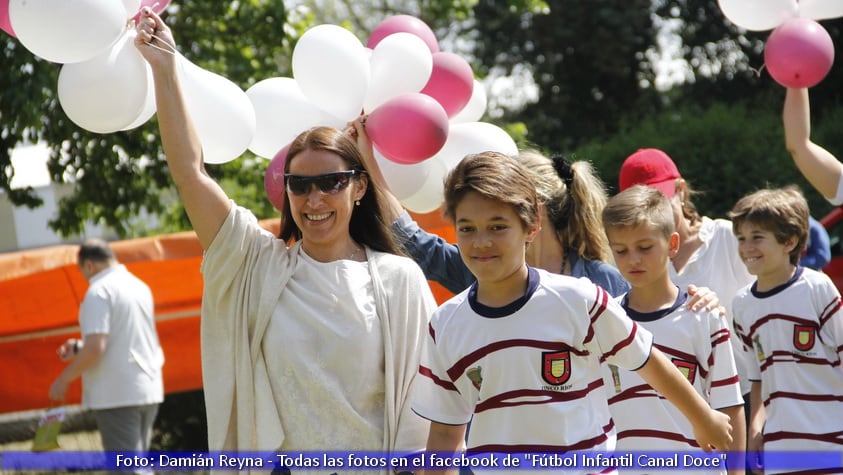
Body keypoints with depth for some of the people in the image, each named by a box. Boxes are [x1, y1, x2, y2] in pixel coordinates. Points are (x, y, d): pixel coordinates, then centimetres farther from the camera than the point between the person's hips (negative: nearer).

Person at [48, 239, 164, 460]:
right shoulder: (140, 286, 13)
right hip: (149, 390, 8)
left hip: (116, 395, -8)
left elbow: (95, 349, -21)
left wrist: (64, 379, -8)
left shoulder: (99, 292, -13)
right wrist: (80, 347, 24)